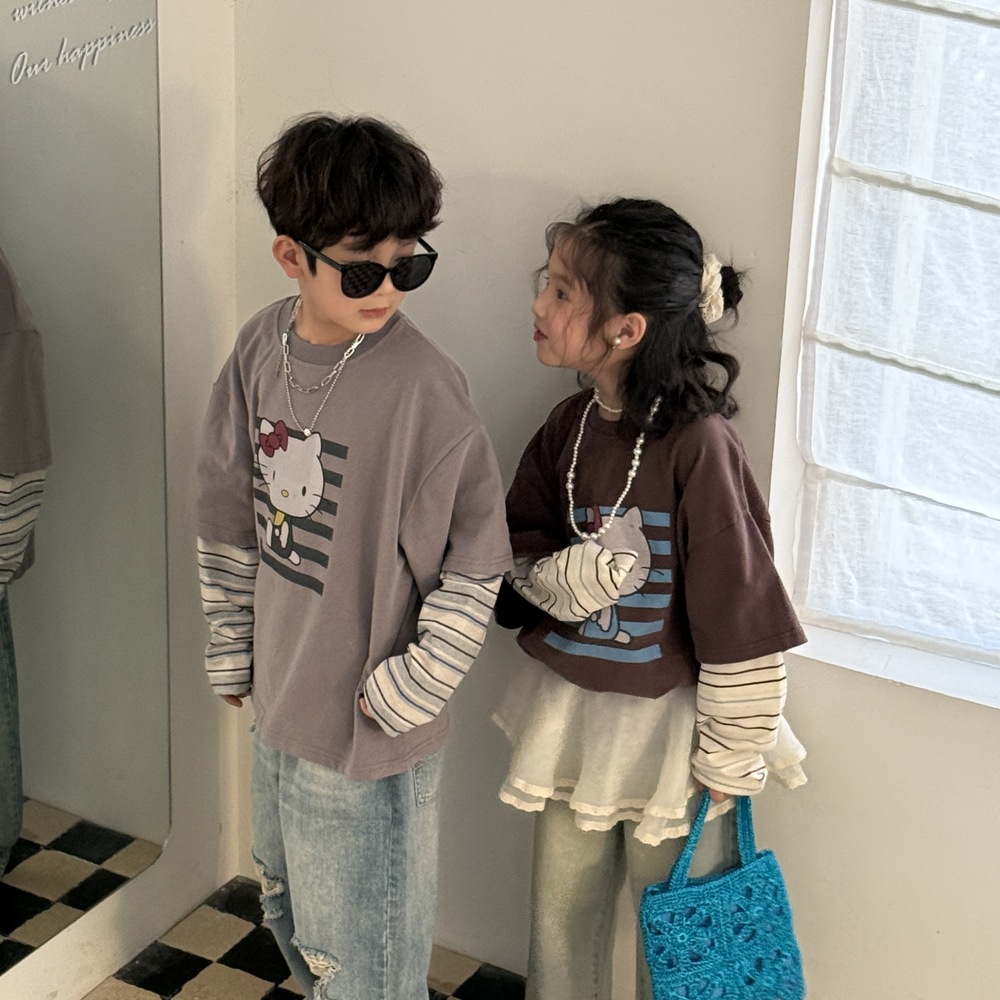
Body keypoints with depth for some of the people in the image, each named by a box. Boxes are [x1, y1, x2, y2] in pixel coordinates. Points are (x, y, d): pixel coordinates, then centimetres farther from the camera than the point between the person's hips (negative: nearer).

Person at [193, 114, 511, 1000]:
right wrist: (231, 652, 10)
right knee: (289, 908, 28)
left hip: (365, 731, -6)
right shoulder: (262, 347, -4)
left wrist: (409, 689, -14)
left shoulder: (421, 386, -22)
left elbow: (477, 558, -16)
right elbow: (231, 517, 6)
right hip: (279, 700, 7)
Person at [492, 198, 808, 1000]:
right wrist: (579, 572, -18)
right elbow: (518, 556, 4)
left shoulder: (698, 444, -23)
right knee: (560, 921, 22)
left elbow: (741, 613, -19)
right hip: (570, 714, 6)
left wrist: (730, 765, -12)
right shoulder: (569, 427, -2)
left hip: (669, 726, -5)